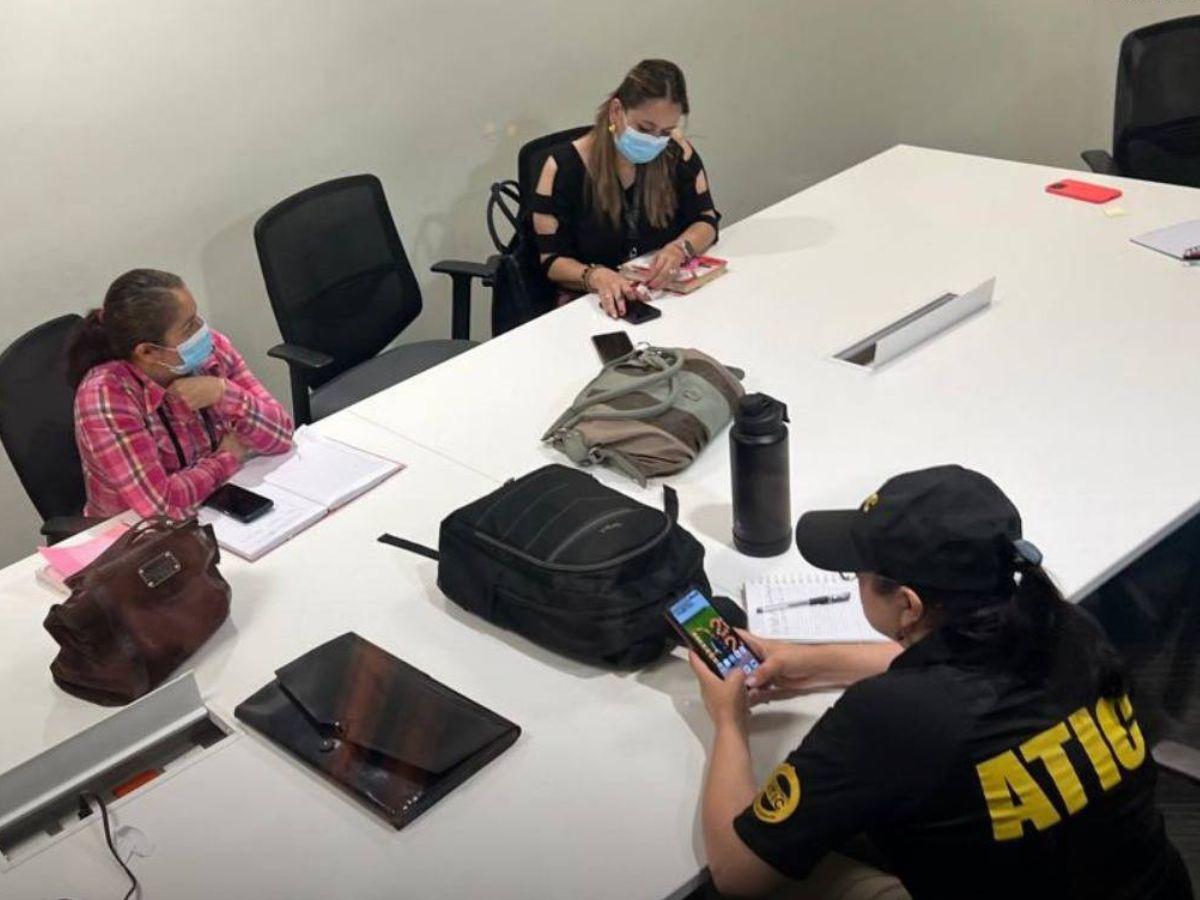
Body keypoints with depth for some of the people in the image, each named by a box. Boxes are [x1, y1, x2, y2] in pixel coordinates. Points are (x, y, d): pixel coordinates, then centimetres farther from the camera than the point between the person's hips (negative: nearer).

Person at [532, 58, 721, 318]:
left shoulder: (676, 152, -3)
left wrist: (679, 249, -19)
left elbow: (706, 221, 4)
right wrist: (595, 276, -32)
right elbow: (552, 260, -10)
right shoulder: (565, 167, -12)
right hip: (589, 304, -4)